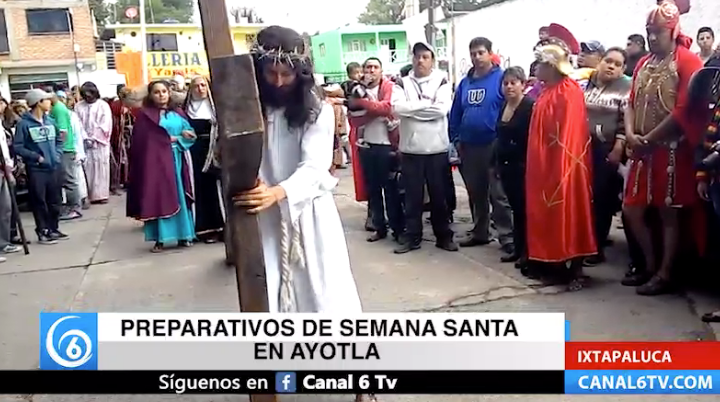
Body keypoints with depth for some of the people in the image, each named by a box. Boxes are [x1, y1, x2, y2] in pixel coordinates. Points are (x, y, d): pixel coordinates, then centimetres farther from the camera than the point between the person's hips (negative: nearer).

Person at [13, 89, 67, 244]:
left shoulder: (50, 121, 7)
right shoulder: (24, 124, -11)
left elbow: (59, 139, 19)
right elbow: (17, 146, -12)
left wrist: (57, 154, 3)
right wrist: (37, 157, -14)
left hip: (55, 167, 6)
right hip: (36, 169, -5)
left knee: (54, 200, 12)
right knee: (39, 201, 3)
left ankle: (54, 229, 24)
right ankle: (42, 232, 12)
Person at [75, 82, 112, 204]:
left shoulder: (103, 105, 2)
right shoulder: (78, 106, 6)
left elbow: (105, 125, -5)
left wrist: (94, 138, -10)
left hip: (100, 142, -1)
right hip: (84, 142, 1)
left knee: (101, 168, 1)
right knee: (87, 168, -1)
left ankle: (101, 194, 7)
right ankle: (87, 195, 3)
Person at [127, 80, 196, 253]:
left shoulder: (178, 113, 13)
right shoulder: (145, 115, 1)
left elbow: (190, 133, 8)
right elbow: (146, 140, -10)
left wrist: (184, 136, -15)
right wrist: (176, 137, -7)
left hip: (176, 159, 4)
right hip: (156, 160, -4)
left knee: (179, 197, 6)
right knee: (158, 198, -4)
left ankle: (183, 235, 12)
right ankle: (160, 239, -1)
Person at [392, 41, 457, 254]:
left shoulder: (441, 81, 2)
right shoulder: (403, 83, 6)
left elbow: (442, 109, -14)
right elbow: (397, 107, -11)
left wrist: (413, 107, -10)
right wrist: (427, 104, -10)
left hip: (437, 148, -1)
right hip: (410, 148, 1)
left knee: (439, 195, 8)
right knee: (412, 196, 7)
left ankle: (444, 236, 19)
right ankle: (412, 236, 17)